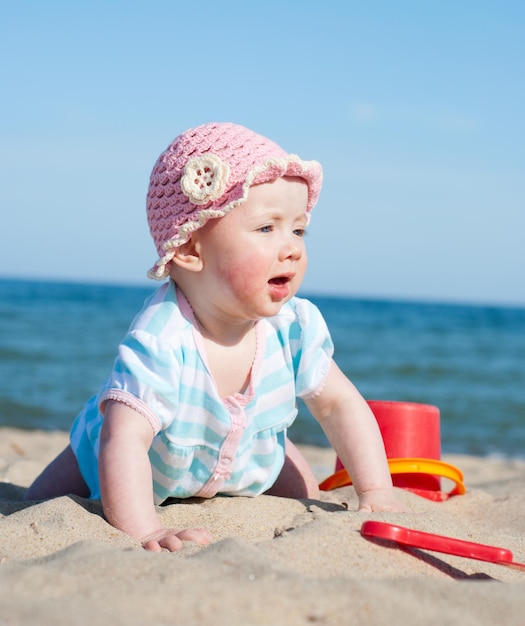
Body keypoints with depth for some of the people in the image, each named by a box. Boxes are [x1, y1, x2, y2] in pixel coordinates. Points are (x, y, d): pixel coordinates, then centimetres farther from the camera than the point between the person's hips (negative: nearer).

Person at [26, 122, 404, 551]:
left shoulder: (294, 326, -26)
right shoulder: (160, 343, -44)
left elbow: (339, 404, -14)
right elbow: (124, 441, -49)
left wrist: (376, 493, -22)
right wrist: (145, 532, -60)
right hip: (156, 471, -4)